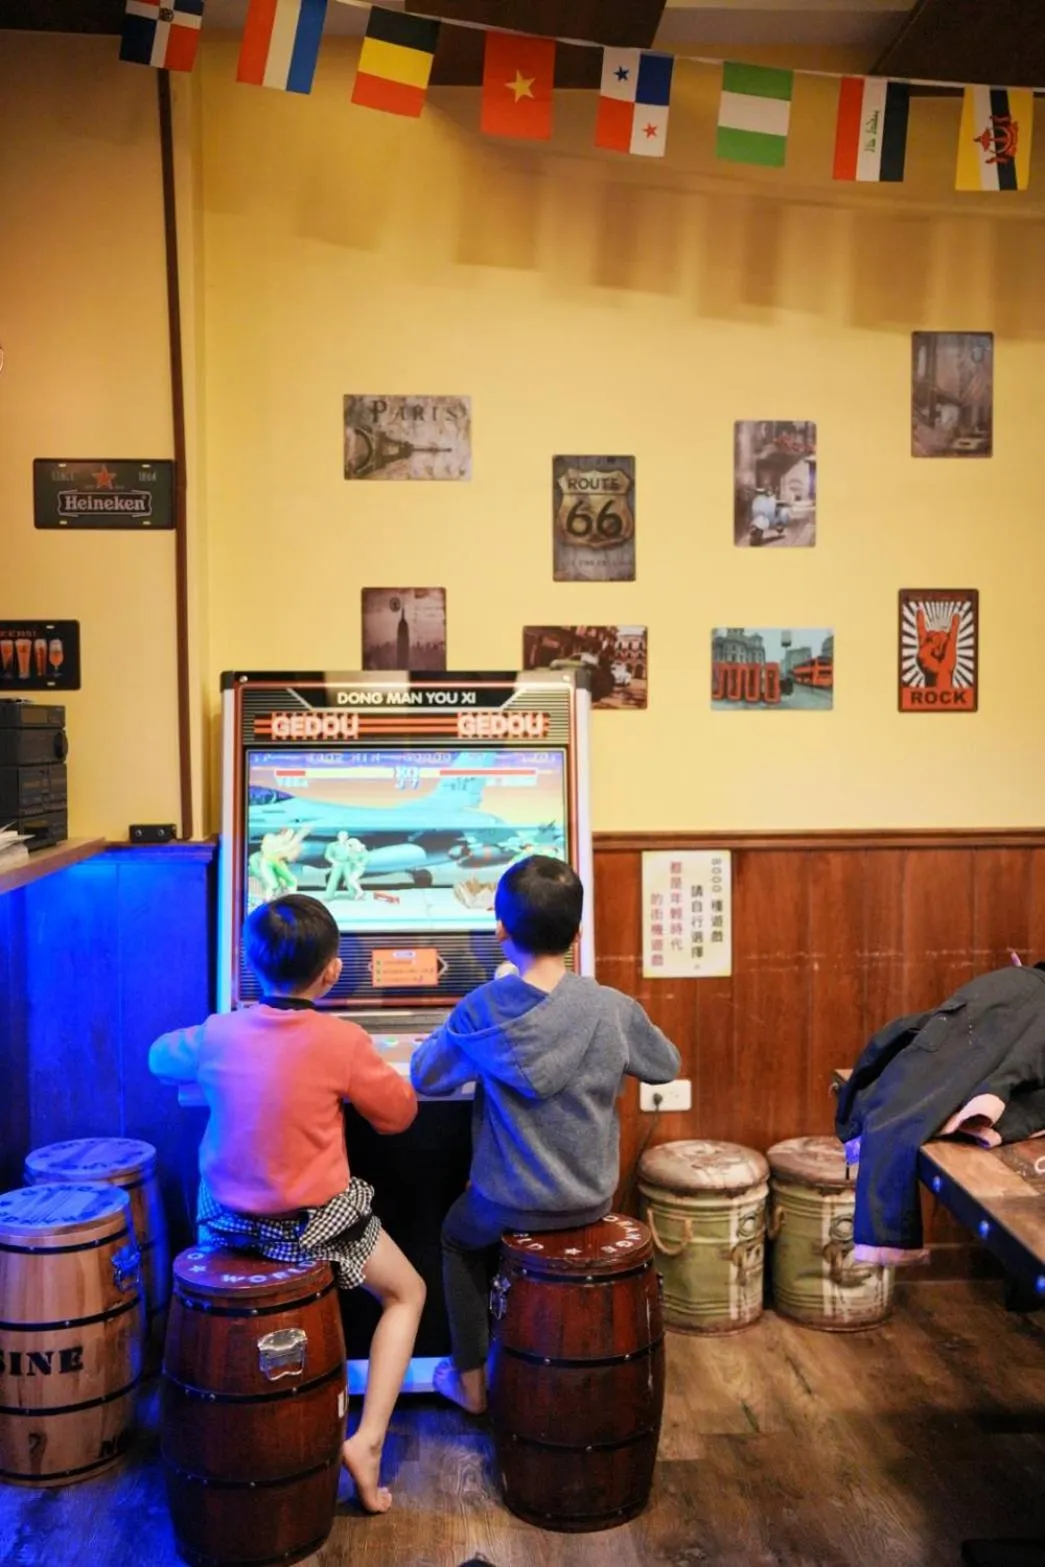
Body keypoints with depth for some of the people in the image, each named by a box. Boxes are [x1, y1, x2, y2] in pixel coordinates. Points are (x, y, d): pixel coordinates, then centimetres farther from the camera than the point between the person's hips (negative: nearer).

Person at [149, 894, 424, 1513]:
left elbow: (162, 1058, 14)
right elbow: (399, 1113, -5)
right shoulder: (343, 1040, -20)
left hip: (227, 1218, 4)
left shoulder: (218, 1033, -8)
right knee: (407, 1293, 20)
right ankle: (367, 1439, 7)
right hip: (314, 1222, -4)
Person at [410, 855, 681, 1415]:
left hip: (510, 1205, -2)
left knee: (457, 1237, 32)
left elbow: (424, 1076, -3)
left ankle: (470, 1379, 38)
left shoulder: (481, 1010, -19)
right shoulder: (613, 1008, -16)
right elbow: (666, 1067, 3)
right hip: (592, 1201, 2)